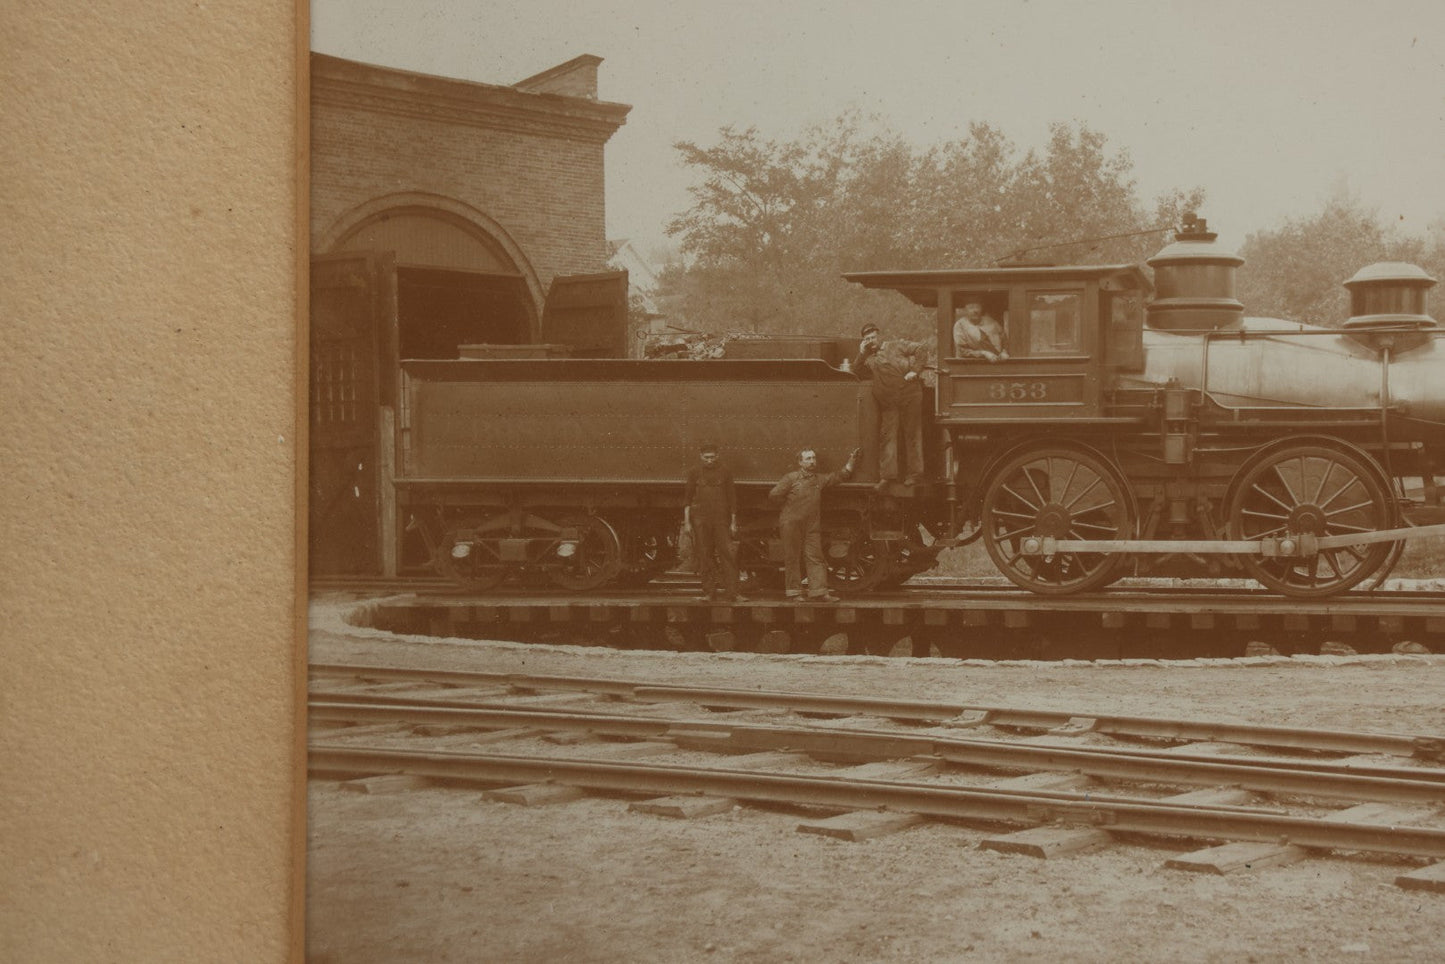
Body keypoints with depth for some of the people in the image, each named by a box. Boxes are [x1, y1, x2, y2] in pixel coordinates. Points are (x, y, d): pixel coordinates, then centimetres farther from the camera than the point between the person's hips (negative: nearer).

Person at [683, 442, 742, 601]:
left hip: (721, 518, 0)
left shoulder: (724, 471, 8)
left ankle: (731, 592, -7)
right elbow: (687, 497, 9)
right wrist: (687, 521, 3)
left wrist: (733, 521, 7)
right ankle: (709, 592, 6)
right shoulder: (694, 472, 6)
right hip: (700, 519, 0)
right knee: (704, 555, 0)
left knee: (728, 553, -7)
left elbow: (731, 497, 11)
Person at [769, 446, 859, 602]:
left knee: (815, 558, -2)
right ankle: (794, 592, 7)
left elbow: (841, 475, 17)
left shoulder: (820, 479, 13)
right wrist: (789, 502, 6)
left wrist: (851, 460, 9)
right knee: (793, 558, 1)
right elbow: (774, 495, -2)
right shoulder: (791, 478, -1)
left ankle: (819, 592, -5)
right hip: (792, 524, -4)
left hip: (813, 526, 4)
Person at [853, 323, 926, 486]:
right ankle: (888, 475, 4)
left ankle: (915, 473, 4)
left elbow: (921, 350, 1)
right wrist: (862, 353, 6)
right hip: (888, 403, 5)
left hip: (909, 396, -5)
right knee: (887, 436, 0)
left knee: (912, 434, -1)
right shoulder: (870, 358, 20)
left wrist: (915, 371, -10)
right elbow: (857, 371, 11)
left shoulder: (897, 345, 7)